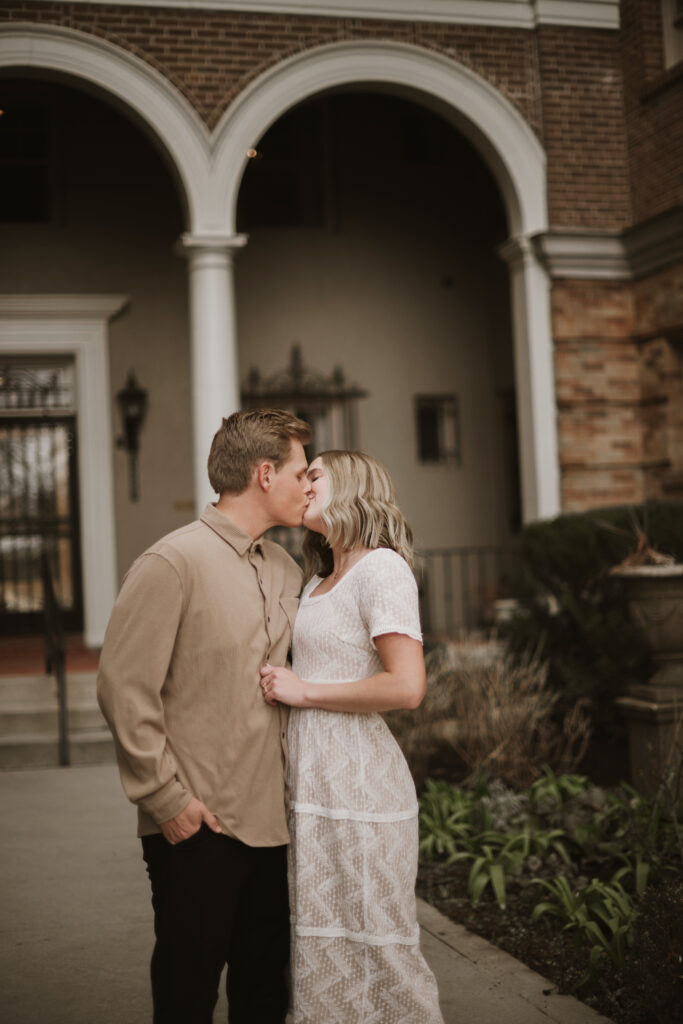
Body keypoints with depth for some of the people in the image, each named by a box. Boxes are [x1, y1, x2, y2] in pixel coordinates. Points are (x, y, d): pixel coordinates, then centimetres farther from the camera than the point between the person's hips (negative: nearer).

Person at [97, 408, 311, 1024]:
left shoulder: (286, 571, 11)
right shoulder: (174, 563, -12)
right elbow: (124, 687, -14)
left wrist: (295, 783, 11)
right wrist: (166, 797, -14)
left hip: (270, 821, 7)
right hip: (196, 829, -6)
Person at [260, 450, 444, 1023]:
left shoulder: (381, 568, -10)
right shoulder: (319, 582, 17)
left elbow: (406, 686, -20)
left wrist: (304, 691, -13)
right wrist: (279, 683, 10)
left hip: (356, 781, -9)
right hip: (314, 782, 9)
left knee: (368, 950, 0)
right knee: (323, 953, 13)